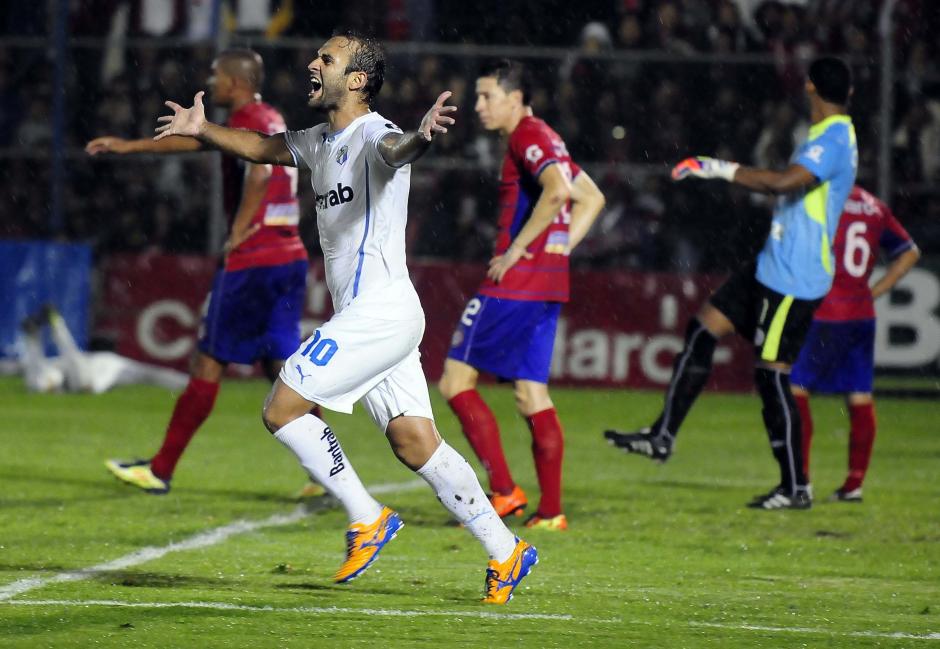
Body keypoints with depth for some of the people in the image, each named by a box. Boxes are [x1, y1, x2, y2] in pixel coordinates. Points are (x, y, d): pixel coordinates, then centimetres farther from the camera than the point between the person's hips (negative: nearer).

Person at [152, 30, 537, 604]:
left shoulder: (372, 134, -13)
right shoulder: (322, 141, 17)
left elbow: (394, 149, -38)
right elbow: (264, 147, 36)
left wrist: (421, 137, -59)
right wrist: (204, 131, 30)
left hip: (380, 312, -9)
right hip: (365, 316, 9)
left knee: (282, 410, -8)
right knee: (416, 444, 6)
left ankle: (368, 519, -2)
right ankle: (506, 552, 7)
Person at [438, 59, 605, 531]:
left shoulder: (528, 138, -10)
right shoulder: (544, 139, 19)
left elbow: (558, 191, -28)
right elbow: (591, 198, 27)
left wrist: (516, 250, -22)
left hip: (513, 282, -10)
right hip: (548, 285, 10)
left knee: (455, 381, -4)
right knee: (532, 394, 9)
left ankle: (503, 491, -8)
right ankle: (550, 510, 5)